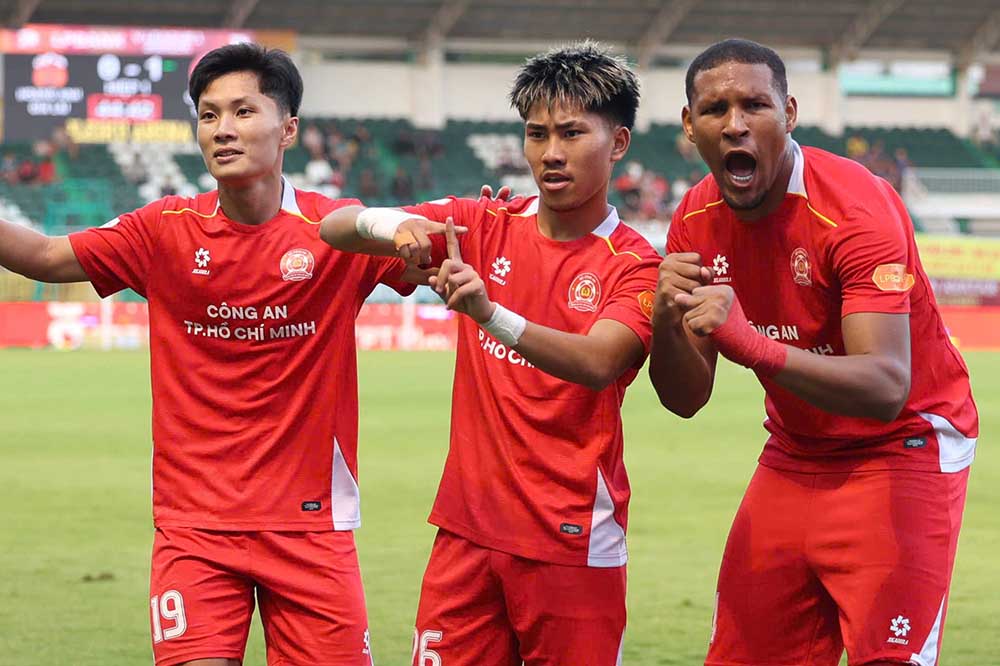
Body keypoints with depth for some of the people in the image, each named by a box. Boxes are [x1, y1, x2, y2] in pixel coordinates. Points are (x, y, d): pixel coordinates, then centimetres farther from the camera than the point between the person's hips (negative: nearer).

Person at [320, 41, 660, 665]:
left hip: (573, 543, -3)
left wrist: (490, 314, -40)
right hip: (469, 527, 3)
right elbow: (335, 228, 0)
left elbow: (597, 364, -24)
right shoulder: (484, 226, 6)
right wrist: (392, 225, -24)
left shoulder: (635, 266, -5)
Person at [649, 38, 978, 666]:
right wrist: (666, 321, -22)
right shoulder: (696, 220, -3)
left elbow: (886, 389, -35)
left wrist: (753, 345, -48)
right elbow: (686, 399, 0)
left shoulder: (856, 207, -23)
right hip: (794, 457, 6)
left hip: (900, 453, -6)